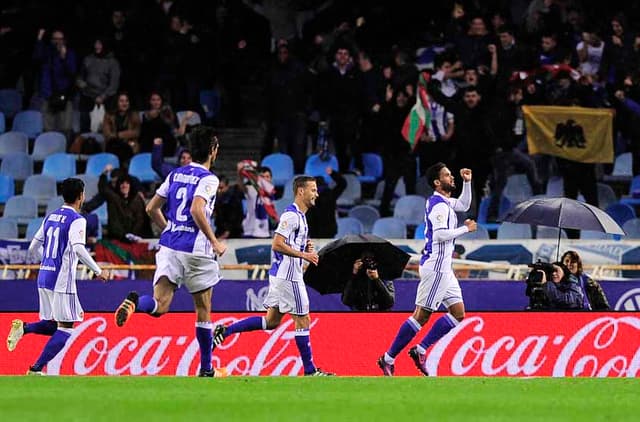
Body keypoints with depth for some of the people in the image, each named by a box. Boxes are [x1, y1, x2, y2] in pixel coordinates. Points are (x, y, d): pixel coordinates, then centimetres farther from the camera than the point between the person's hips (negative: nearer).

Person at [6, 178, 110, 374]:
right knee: (65, 328, -1)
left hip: (43, 276, 8)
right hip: (62, 279, -8)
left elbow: (33, 248, 19)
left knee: (52, 325, 20)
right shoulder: (77, 220, -8)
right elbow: (78, 248, -24)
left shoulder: (50, 217, 14)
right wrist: (98, 271, -19)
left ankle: (24, 327, -6)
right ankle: (36, 369, -8)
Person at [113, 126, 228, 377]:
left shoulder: (175, 175, 14)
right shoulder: (208, 179, -7)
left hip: (169, 246, 5)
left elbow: (152, 209, 16)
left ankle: (134, 302, -39)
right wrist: (215, 242, -14)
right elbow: (197, 210, -23)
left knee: (159, 305, -6)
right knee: (203, 310, 11)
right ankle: (206, 369, 17)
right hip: (196, 250, -5)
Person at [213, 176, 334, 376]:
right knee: (303, 320, -3)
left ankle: (225, 331, 12)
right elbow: (277, 245, -22)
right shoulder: (291, 215, -15)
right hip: (288, 275, -10)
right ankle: (310, 370, 2)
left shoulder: (299, 216, 16)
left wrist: (306, 248, 9)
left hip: (281, 275, 10)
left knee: (271, 321, 12)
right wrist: (304, 255, -20)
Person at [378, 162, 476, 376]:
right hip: (435, 268, -10)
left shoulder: (445, 202, 15)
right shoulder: (439, 205, -15)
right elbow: (440, 234, -25)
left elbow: (464, 205, 33)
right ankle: (388, 358, -3)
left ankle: (420, 350, 6)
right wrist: (465, 229, -14)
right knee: (421, 315, -8)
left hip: (443, 269, 10)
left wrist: (467, 182, 20)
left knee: (458, 313, 7)